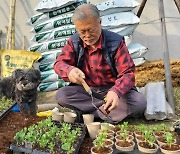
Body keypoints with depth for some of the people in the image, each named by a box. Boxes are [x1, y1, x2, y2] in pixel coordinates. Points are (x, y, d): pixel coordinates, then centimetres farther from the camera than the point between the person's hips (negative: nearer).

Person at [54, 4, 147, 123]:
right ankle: (106, 109, -18)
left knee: (140, 102, -28)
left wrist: (116, 91, -41)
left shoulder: (116, 42, -13)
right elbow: (59, 63, -7)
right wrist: (69, 71, -34)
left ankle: (90, 112, -18)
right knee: (61, 95, -25)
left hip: (112, 89, -2)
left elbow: (128, 73, -18)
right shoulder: (74, 42, -2)